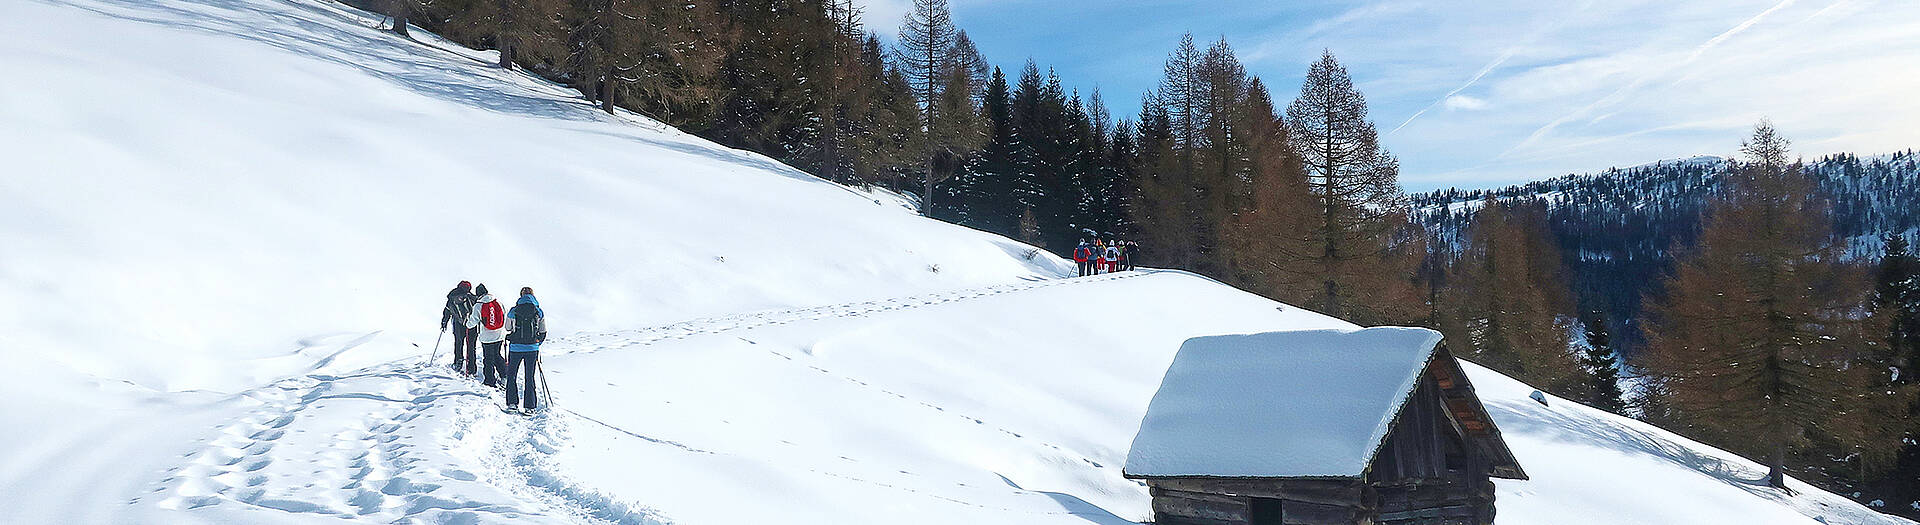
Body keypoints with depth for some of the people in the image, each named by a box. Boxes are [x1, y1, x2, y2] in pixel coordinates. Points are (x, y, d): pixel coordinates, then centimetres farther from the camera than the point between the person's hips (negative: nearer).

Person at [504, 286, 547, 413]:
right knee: (530, 377, 9)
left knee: (511, 375, 14)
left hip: (515, 348, -1)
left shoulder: (513, 312, -6)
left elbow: (508, 328, 5)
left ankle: (512, 402, 9)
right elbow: (543, 332, 4)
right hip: (532, 349, 1)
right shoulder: (539, 312, -2)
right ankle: (530, 406, 7)